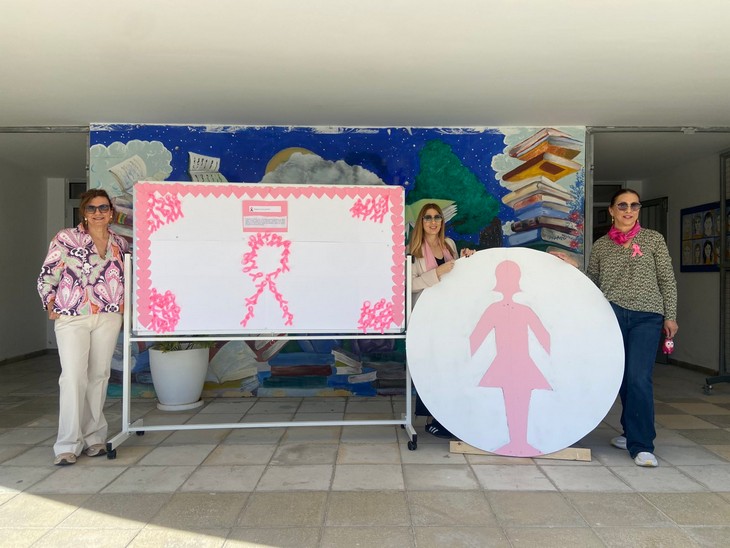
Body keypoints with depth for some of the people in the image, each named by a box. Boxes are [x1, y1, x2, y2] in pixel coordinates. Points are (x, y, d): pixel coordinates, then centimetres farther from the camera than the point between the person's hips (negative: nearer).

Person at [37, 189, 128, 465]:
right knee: (73, 377, -7)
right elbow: (46, 277, 1)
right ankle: (68, 445, 3)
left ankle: (93, 436, 19)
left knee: (99, 375, 7)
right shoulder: (66, 238, -1)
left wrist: (123, 304, 10)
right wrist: (51, 305, -4)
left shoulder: (120, 243, 9)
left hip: (108, 318, 3)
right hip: (72, 318, -3)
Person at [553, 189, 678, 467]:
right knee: (623, 376, 4)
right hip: (612, 314, 1)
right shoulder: (601, 245, 12)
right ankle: (634, 432, 23)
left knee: (638, 378, -10)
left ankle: (641, 444, 0)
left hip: (647, 317, -1)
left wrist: (670, 315, 3)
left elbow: (667, 280, 8)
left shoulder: (653, 239, 9)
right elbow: (593, 282, 17)